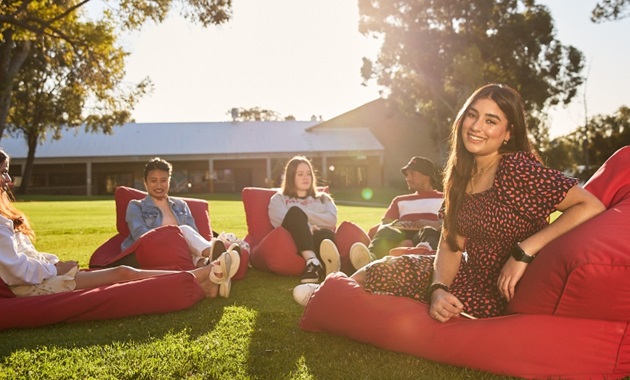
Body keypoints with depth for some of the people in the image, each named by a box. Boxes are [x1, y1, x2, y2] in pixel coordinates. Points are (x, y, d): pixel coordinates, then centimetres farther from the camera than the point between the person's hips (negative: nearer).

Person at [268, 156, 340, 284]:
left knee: (325, 233, -36)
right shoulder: (279, 199, 24)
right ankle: (312, 262, -57)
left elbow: (331, 220, 11)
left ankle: (328, 264, -75)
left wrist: (304, 216, 3)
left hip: (320, 238, 2)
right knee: (295, 211, -33)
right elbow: (283, 222, 3)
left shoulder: (323, 198, 32)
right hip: (293, 241, -2)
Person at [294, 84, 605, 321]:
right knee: (384, 268, 11)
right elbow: (451, 245, -4)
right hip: (470, 274, 7)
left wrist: (524, 251, -30)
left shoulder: (518, 169, -23)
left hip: (499, 295, -7)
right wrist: (438, 289, -23)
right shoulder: (463, 173, 0)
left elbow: (592, 207, -29)